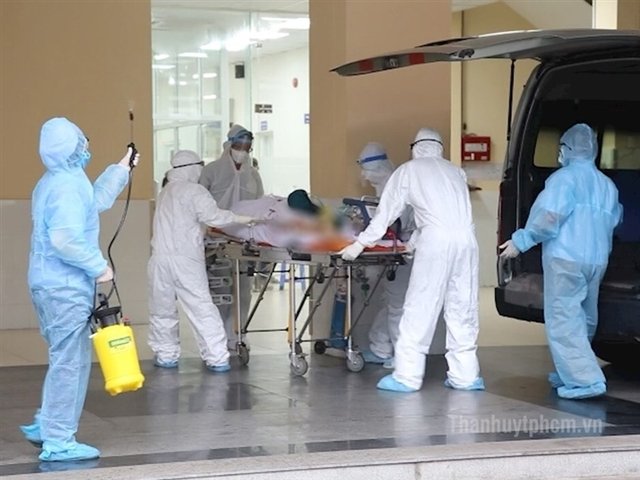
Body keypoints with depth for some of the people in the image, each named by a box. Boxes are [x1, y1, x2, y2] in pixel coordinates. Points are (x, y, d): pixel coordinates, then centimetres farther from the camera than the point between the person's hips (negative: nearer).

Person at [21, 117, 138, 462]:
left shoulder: (55, 182, 15)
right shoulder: (67, 187, -18)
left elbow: (97, 201, 31)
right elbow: (66, 240, -29)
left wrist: (120, 169, 36)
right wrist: (99, 266, -18)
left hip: (51, 283, 10)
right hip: (66, 286, -10)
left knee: (67, 358, 20)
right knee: (69, 362, -5)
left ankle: (46, 426, 25)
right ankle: (58, 442, -1)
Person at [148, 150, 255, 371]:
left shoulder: (165, 192, 18)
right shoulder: (194, 191, -3)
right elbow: (213, 216, -15)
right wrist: (243, 219, -10)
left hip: (160, 258, 5)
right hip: (186, 260, -5)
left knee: (162, 309, 12)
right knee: (202, 308, -3)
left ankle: (166, 355, 14)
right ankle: (217, 358, -5)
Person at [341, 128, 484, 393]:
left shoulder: (408, 170, 14)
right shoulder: (455, 172, 27)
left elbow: (386, 212, 15)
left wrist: (359, 245, 22)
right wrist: (413, 243, 43)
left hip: (436, 241, -4)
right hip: (466, 239, 4)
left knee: (419, 309, 0)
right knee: (463, 309, 9)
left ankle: (407, 377, 0)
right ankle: (465, 375, 11)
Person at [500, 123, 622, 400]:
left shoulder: (565, 177, -7)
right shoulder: (607, 185, 16)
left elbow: (550, 216, -17)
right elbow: (612, 223, 16)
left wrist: (521, 240, -11)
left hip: (566, 259, -8)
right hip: (597, 260, 8)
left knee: (563, 320, -8)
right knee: (583, 321, 17)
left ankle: (585, 380, -16)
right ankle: (570, 373, 28)